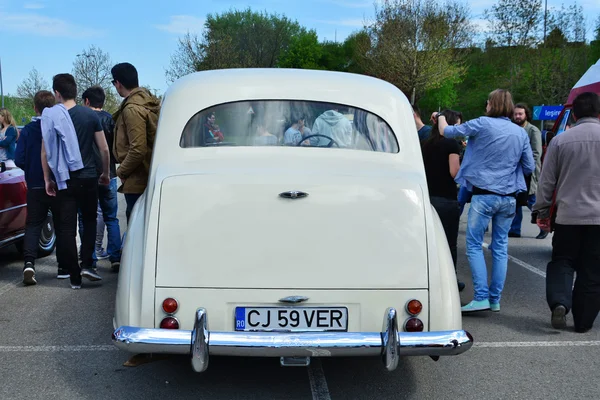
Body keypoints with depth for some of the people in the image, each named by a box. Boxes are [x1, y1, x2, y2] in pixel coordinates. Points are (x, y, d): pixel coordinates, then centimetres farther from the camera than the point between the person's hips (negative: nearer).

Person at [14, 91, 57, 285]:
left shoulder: (27, 130, -5)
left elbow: (19, 160, -8)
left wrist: (32, 171, 11)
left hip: (35, 187, 1)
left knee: (33, 225, 10)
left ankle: (29, 262, -9)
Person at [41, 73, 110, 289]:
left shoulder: (51, 116, -5)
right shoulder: (90, 115, -1)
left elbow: (46, 153, -3)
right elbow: (104, 149, 1)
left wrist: (47, 179, 7)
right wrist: (105, 173, 14)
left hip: (64, 180, -1)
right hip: (89, 177, 1)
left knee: (66, 228, 5)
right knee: (89, 220, 19)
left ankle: (75, 276, 6)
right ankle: (87, 263, 4)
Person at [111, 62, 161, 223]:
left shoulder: (132, 109, -19)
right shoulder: (147, 101, 10)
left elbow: (138, 150, -24)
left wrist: (122, 171, -10)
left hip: (137, 181, -10)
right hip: (148, 177, 10)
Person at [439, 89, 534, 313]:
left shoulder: (482, 124, -7)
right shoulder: (521, 133, 6)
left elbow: (447, 132, 1)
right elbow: (529, 167, 9)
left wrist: (441, 118, 22)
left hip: (484, 195, -5)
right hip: (509, 197, 5)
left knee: (474, 245, 0)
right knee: (500, 247, 10)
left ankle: (482, 297, -7)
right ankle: (495, 299, 14)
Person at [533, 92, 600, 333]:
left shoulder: (561, 140, -2)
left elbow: (547, 180, 1)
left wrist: (542, 211, 11)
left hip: (568, 215, 0)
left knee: (562, 261, 14)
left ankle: (559, 302, -9)